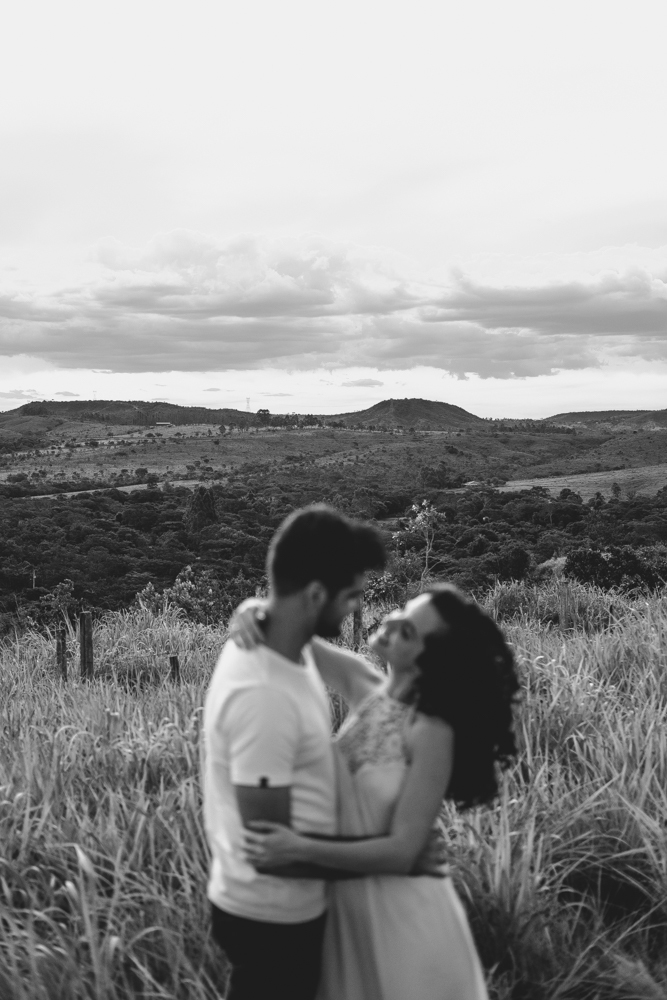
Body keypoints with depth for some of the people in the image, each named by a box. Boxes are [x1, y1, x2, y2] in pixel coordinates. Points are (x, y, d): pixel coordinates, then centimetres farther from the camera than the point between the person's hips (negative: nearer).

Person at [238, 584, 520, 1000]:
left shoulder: (432, 733, -25)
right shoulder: (362, 686, -8)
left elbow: (401, 851, -24)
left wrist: (302, 849, -32)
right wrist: (255, 613, -23)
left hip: (401, 910, -5)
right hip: (345, 898, 6)